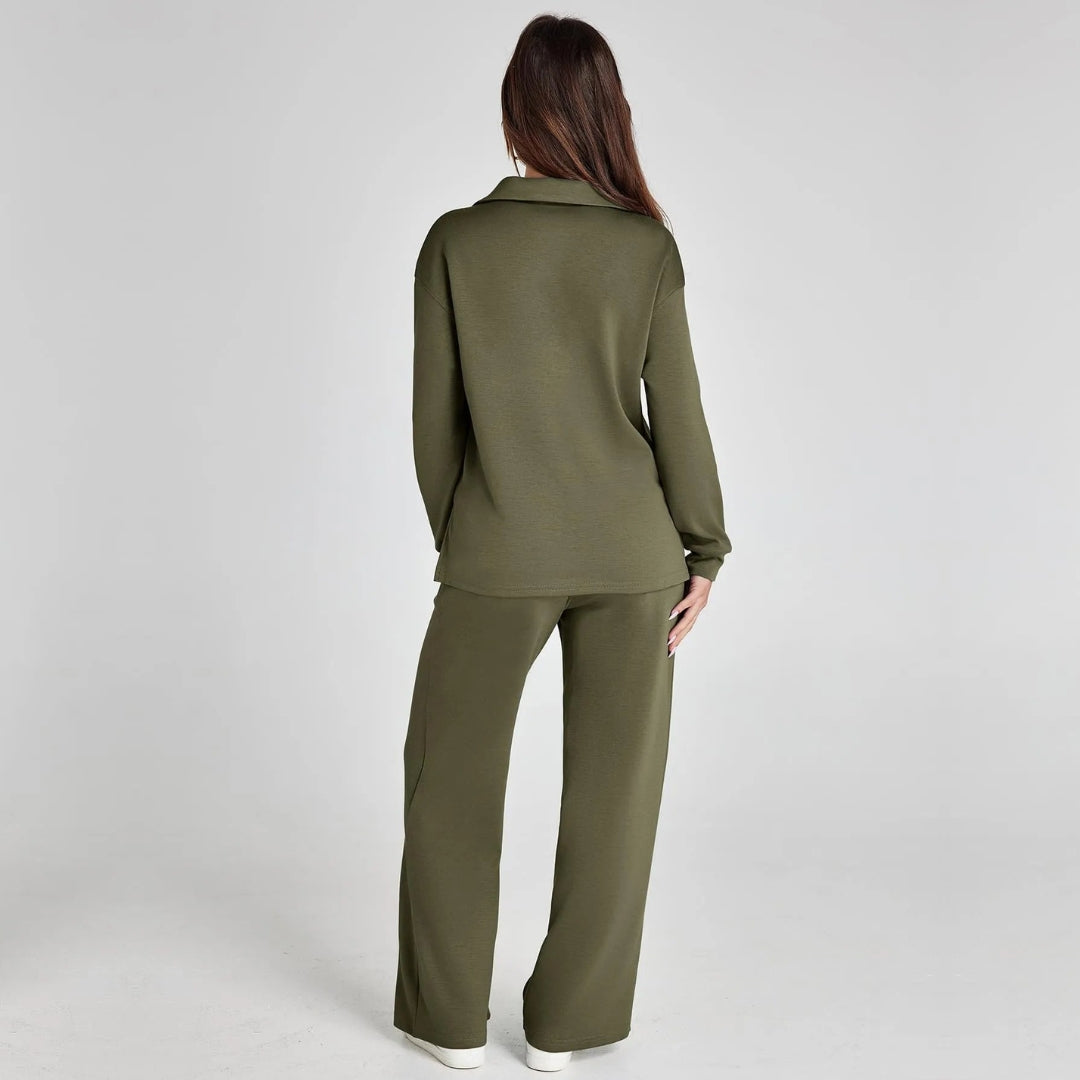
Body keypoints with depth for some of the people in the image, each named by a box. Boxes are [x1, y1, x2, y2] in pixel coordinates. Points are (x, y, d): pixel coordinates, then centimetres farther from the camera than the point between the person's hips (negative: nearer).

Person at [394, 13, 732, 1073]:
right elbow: (677, 411, -3)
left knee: (451, 775, 15)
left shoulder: (455, 241, -6)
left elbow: (434, 415, -2)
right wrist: (705, 549, 6)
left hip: (499, 554, -1)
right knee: (611, 784, 12)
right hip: (630, 550, 1)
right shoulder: (647, 245, -4)